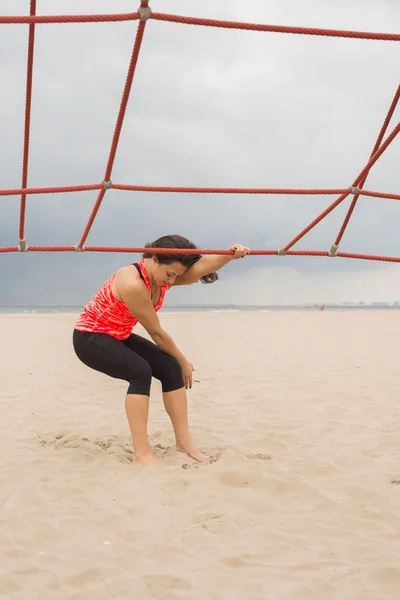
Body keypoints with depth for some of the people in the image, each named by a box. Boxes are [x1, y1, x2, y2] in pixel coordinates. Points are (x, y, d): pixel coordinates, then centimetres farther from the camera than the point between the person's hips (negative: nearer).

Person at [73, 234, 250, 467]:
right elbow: (156, 333, -23)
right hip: (90, 337, -8)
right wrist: (184, 361, -11)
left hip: (119, 336, 9)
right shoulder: (133, 284, -33)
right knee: (140, 371, -31)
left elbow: (201, 267, -29)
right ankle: (142, 452, -28)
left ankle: (184, 440, -2)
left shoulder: (164, 275, -8)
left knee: (170, 368, -8)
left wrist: (230, 254, -48)